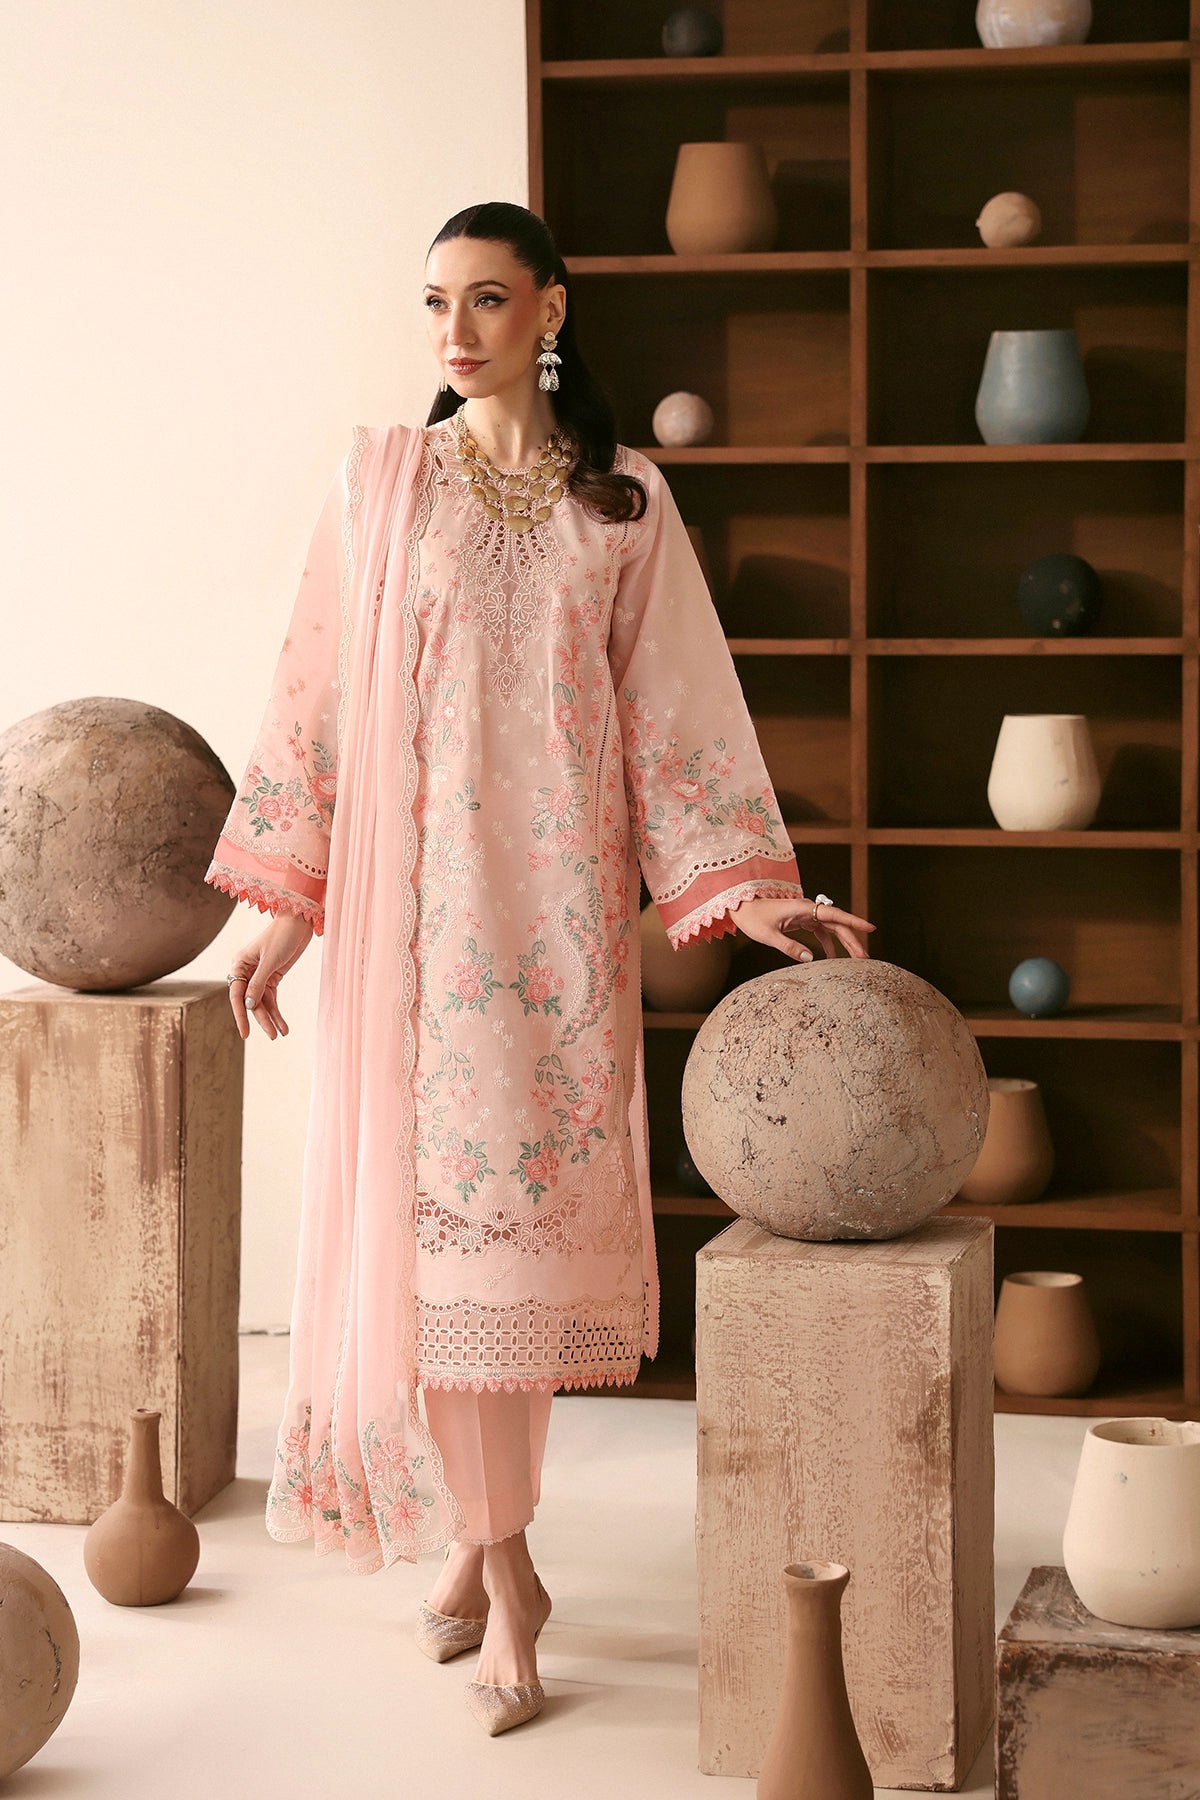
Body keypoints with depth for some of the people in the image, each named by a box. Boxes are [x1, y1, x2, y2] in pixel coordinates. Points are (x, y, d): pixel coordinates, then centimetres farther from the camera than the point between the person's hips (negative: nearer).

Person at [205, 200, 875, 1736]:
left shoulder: (623, 502, 6)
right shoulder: (381, 479, 4)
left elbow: (675, 707, 6)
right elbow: (321, 696, 4)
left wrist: (750, 895, -2)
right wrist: (285, 912, 0)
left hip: (559, 901, 1)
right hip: (413, 894, -1)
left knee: (531, 1212, 1)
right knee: (432, 1218, -3)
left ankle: (483, 1531, 15)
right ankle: (503, 1573, 7)